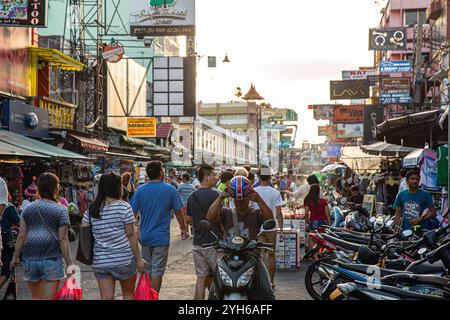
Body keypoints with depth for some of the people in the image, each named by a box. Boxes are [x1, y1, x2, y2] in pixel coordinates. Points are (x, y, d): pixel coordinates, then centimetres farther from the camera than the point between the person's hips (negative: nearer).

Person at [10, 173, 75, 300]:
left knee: (36, 297, 17)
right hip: (51, 258, -4)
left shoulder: (28, 208, 9)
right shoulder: (60, 210, -2)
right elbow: (63, 239, -6)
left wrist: (15, 258, 13)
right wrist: (69, 263, -4)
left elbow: (21, 236, 5)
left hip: (30, 258, 4)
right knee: (49, 297, -1)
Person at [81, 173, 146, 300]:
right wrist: (138, 259, -1)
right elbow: (131, 236, -8)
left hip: (100, 261, 4)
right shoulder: (124, 207, -10)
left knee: (106, 297, 6)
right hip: (124, 259, -3)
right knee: (128, 294, 16)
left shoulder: (91, 209, 3)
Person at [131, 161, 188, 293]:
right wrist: (183, 229, 12)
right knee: (157, 271, 2)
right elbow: (178, 212, -3)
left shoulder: (140, 190, -2)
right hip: (161, 238, -3)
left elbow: (133, 212, 1)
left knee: (147, 269, 17)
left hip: (145, 237, 4)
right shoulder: (170, 190, -8)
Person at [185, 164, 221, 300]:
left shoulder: (192, 197, 9)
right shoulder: (215, 195, -13)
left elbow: (188, 219, 15)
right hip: (213, 243, -7)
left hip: (198, 243, 7)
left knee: (201, 278, 8)